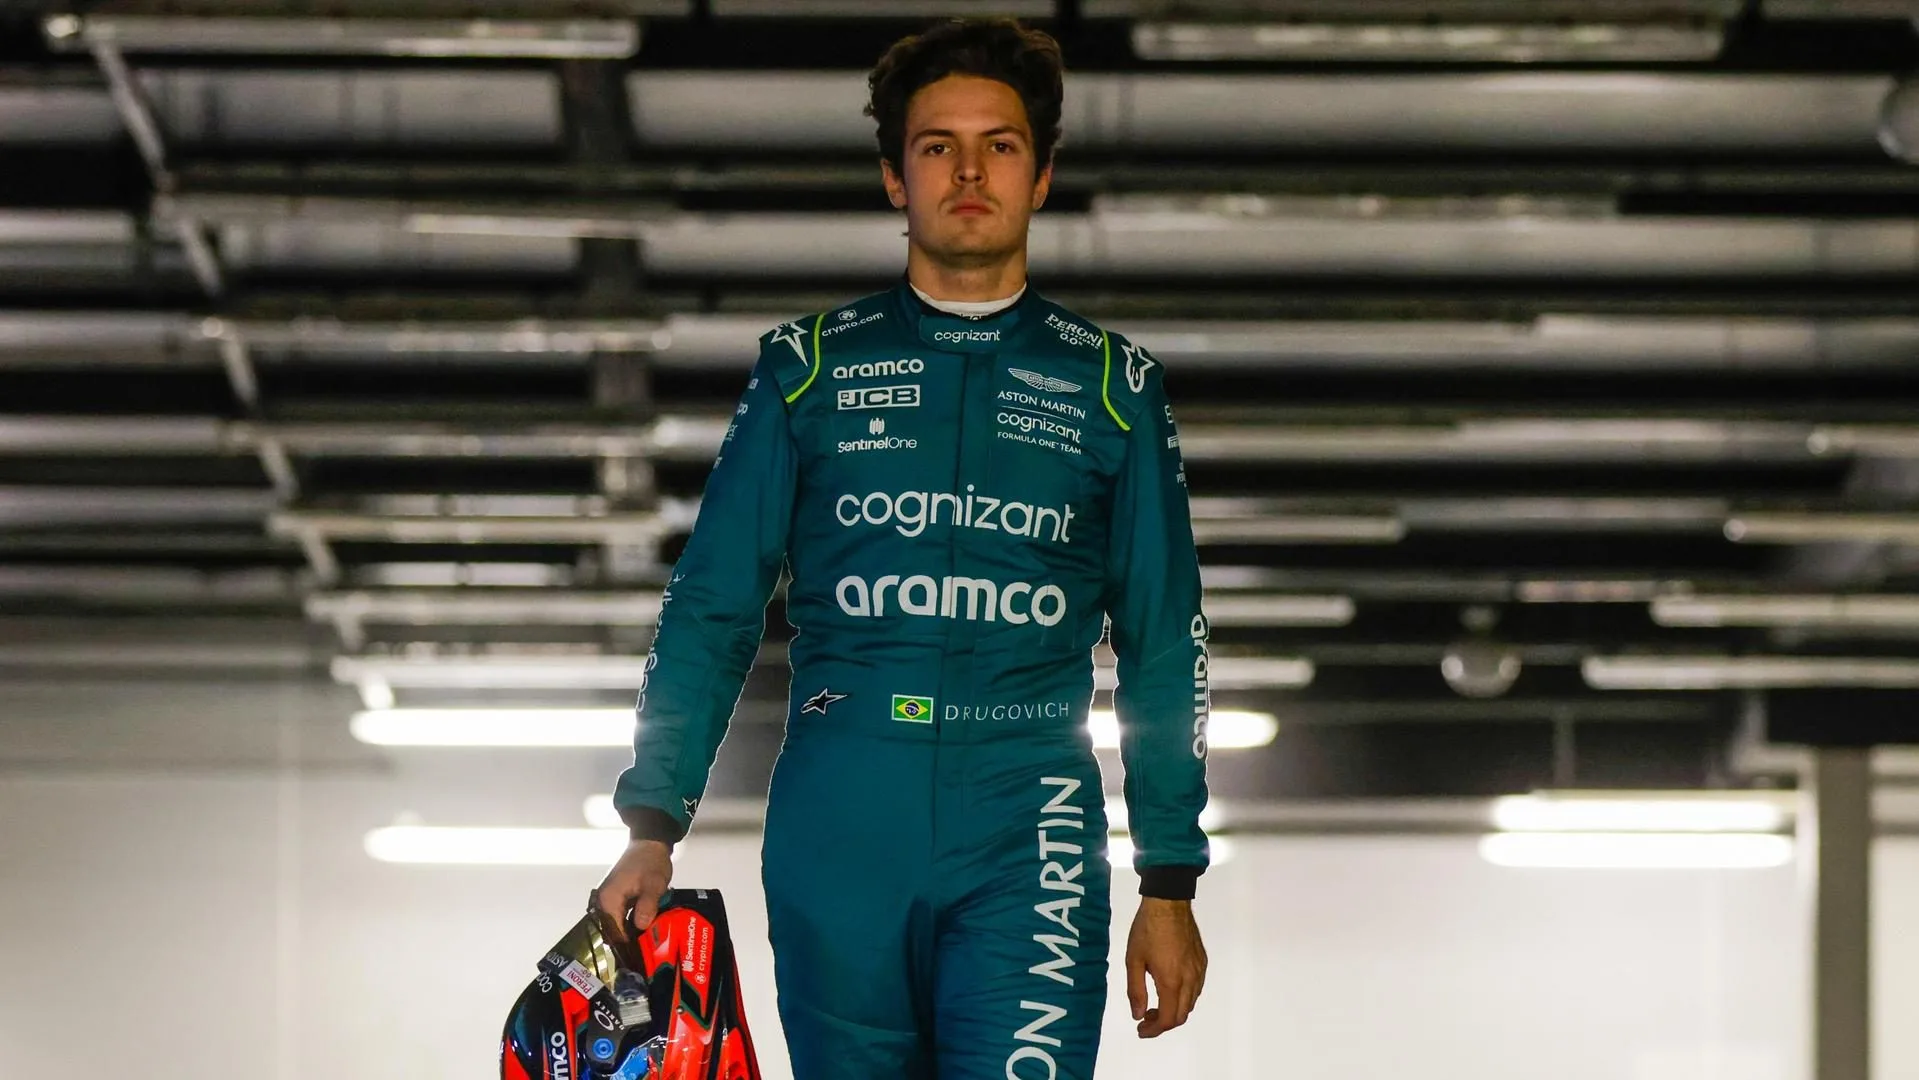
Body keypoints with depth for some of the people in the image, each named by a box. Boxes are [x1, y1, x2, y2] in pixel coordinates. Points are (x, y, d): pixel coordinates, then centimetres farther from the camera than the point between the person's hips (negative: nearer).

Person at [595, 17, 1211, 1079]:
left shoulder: (1110, 384, 11)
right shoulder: (809, 368, 11)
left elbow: (1162, 650, 13)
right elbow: (711, 607, 9)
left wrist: (1169, 882, 7)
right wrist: (652, 824, -1)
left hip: (1026, 832, -1)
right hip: (836, 832, 1)